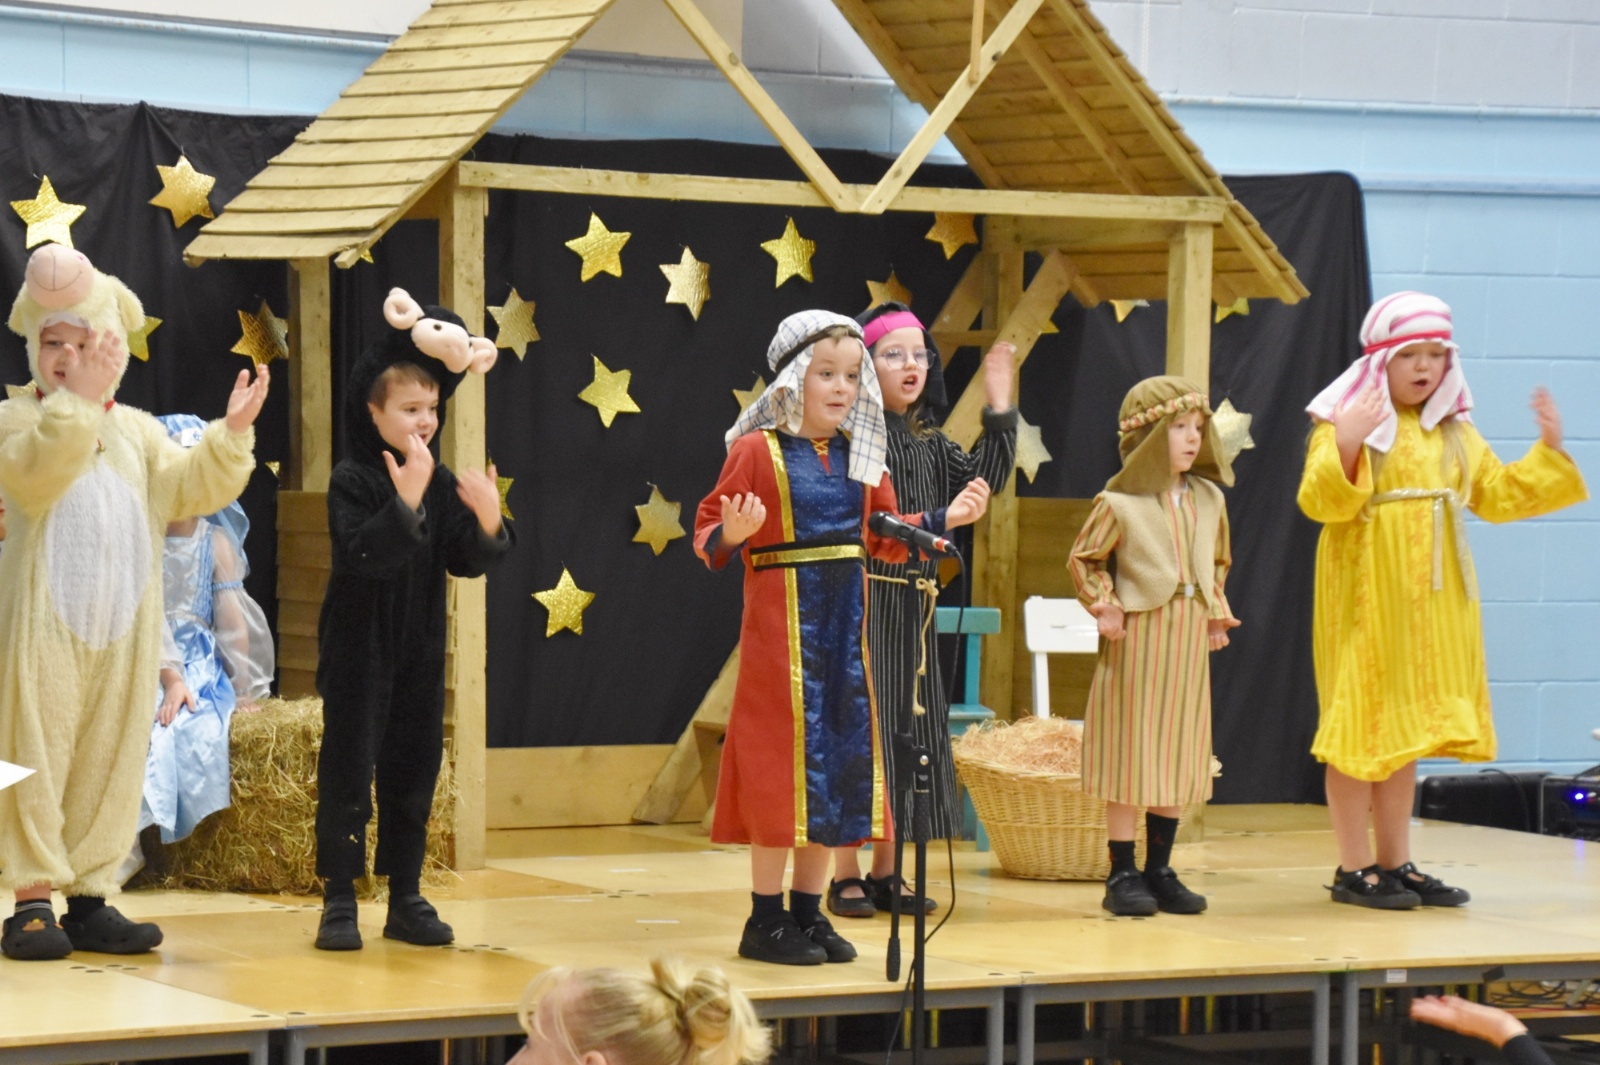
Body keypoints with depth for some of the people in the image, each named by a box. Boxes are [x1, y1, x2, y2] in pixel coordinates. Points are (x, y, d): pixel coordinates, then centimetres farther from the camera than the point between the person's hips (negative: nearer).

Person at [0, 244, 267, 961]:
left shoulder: (136, 431, 15)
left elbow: (190, 490, 3)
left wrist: (230, 435, -12)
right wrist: (78, 402, -26)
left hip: (122, 632, 5)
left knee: (111, 761, 7)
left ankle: (91, 897, 14)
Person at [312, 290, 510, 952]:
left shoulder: (442, 484, 4)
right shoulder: (352, 480, -11)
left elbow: (465, 563, 1)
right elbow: (360, 555, -24)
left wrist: (488, 523, -18)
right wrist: (405, 504, -34)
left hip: (420, 649, 5)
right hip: (359, 649, -5)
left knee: (414, 768, 8)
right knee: (348, 769, -3)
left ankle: (406, 899, 16)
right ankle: (339, 902, 2)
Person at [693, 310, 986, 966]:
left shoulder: (860, 456, 11)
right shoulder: (759, 450, -6)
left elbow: (885, 539, 19)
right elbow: (707, 532, -8)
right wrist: (732, 535, -29)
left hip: (845, 622, 6)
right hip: (782, 621, -6)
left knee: (839, 755, 6)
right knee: (784, 759, -4)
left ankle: (808, 911, 16)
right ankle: (766, 919, 4)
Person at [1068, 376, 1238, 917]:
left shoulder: (1208, 498, 9)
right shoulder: (1119, 502, -8)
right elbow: (1084, 559, -1)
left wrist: (1217, 610, 11)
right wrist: (1104, 606, -13)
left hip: (1190, 639, 6)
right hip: (1137, 636, -6)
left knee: (1178, 754, 8)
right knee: (1131, 752, -2)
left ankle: (1160, 871, 17)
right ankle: (1122, 875, 5)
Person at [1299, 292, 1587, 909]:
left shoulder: (1456, 433, 14)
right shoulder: (1346, 423, -7)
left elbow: (1498, 495, 15)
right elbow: (1320, 503, -16)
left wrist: (1548, 452, 5)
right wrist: (1346, 447, -31)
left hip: (1433, 598, 6)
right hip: (1368, 594, -6)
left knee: (1408, 725, 10)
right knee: (1361, 722, -4)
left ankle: (1396, 863, 16)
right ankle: (1354, 868, 0)